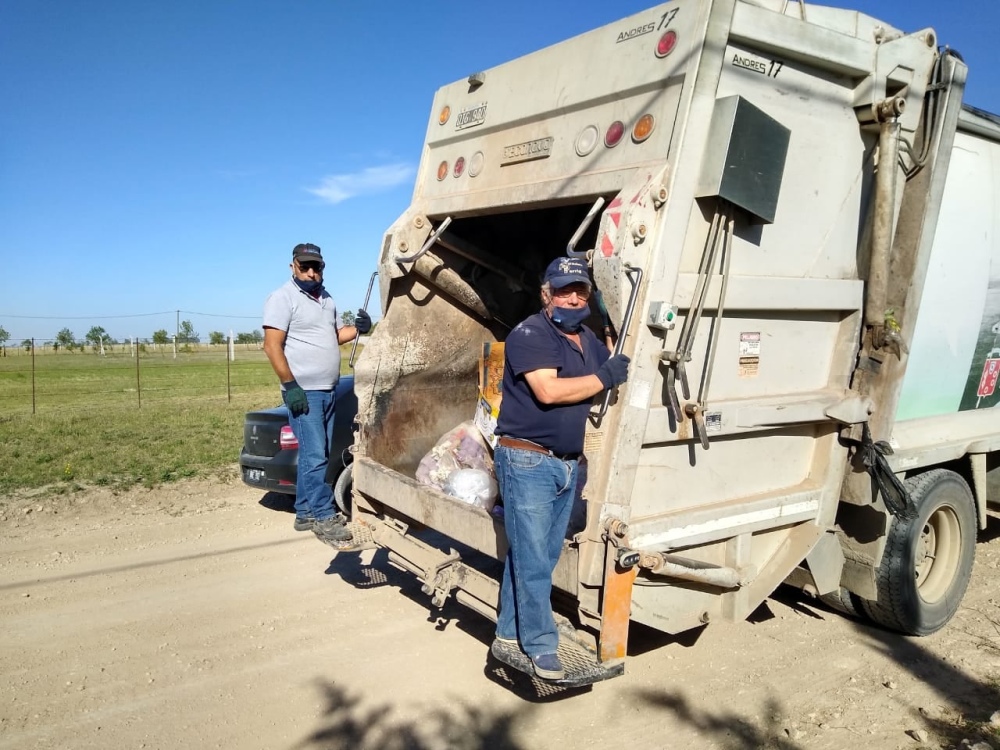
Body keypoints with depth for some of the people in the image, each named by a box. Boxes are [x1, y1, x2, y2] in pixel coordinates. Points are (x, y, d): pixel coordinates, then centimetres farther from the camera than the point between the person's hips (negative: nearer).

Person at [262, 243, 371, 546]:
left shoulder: (326, 299, 15)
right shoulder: (283, 297, -9)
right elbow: (272, 346, -15)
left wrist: (357, 329, 5)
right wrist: (291, 386, -20)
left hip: (328, 391, 8)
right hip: (304, 391, -8)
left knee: (315, 455, 11)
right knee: (315, 456, -8)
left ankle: (305, 513, 20)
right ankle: (324, 518, -1)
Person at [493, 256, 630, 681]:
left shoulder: (590, 341, 14)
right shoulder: (529, 334, -11)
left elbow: (619, 379, 18)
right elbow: (549, 391, -23)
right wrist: (604, 379, -15)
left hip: (568, 465, 8)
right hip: (527, 460, -8)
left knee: (539, 557, 14)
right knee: (532, 560, -1)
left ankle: (510, 634, 26)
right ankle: (540, 647, 10)